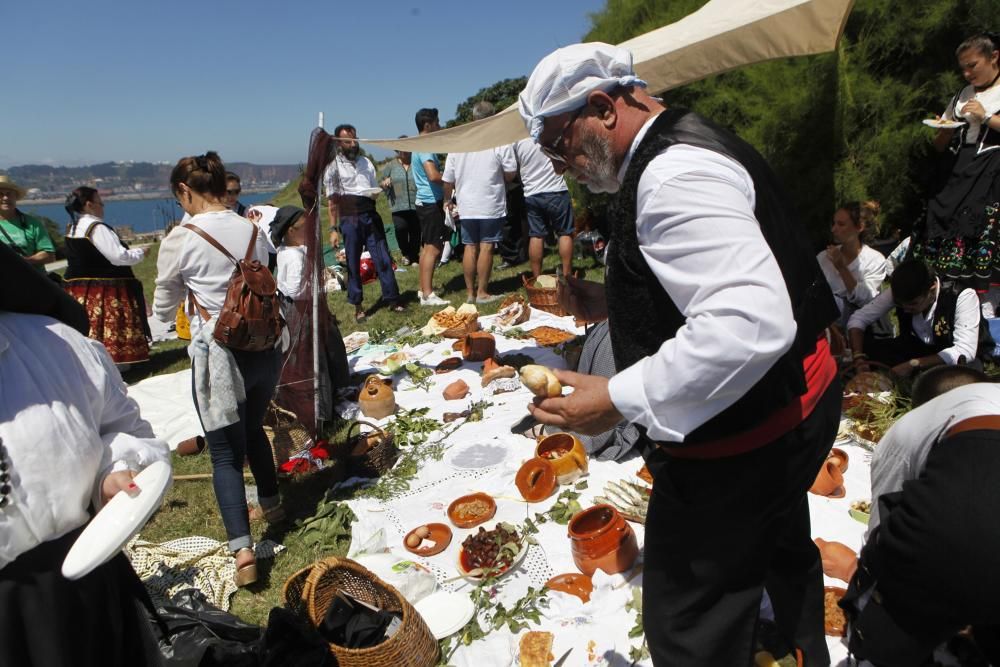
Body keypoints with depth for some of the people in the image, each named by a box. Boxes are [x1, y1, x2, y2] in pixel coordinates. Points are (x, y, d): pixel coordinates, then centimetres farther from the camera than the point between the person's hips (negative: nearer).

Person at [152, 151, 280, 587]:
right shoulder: (252, 231, 3)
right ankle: (271, 503, 43)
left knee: (225, 451, 3)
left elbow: (162, 310, 5)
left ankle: (242, 548, -3)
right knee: (253, 427, 27)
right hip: (263, 345, 5)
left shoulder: (180, 240, -9)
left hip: (217, 353, -5)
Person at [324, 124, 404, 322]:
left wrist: (375, 193, -4)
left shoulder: (366, 162, 12)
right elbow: (332, 201, -3)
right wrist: (333, 229, -8)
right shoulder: (334, 167, -1)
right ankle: (358, 306, 13)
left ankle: (392, 299, 8)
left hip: (371, 216, 3)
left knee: (383, 259, 0)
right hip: (349, 219, -3)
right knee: (353, 264, 4)